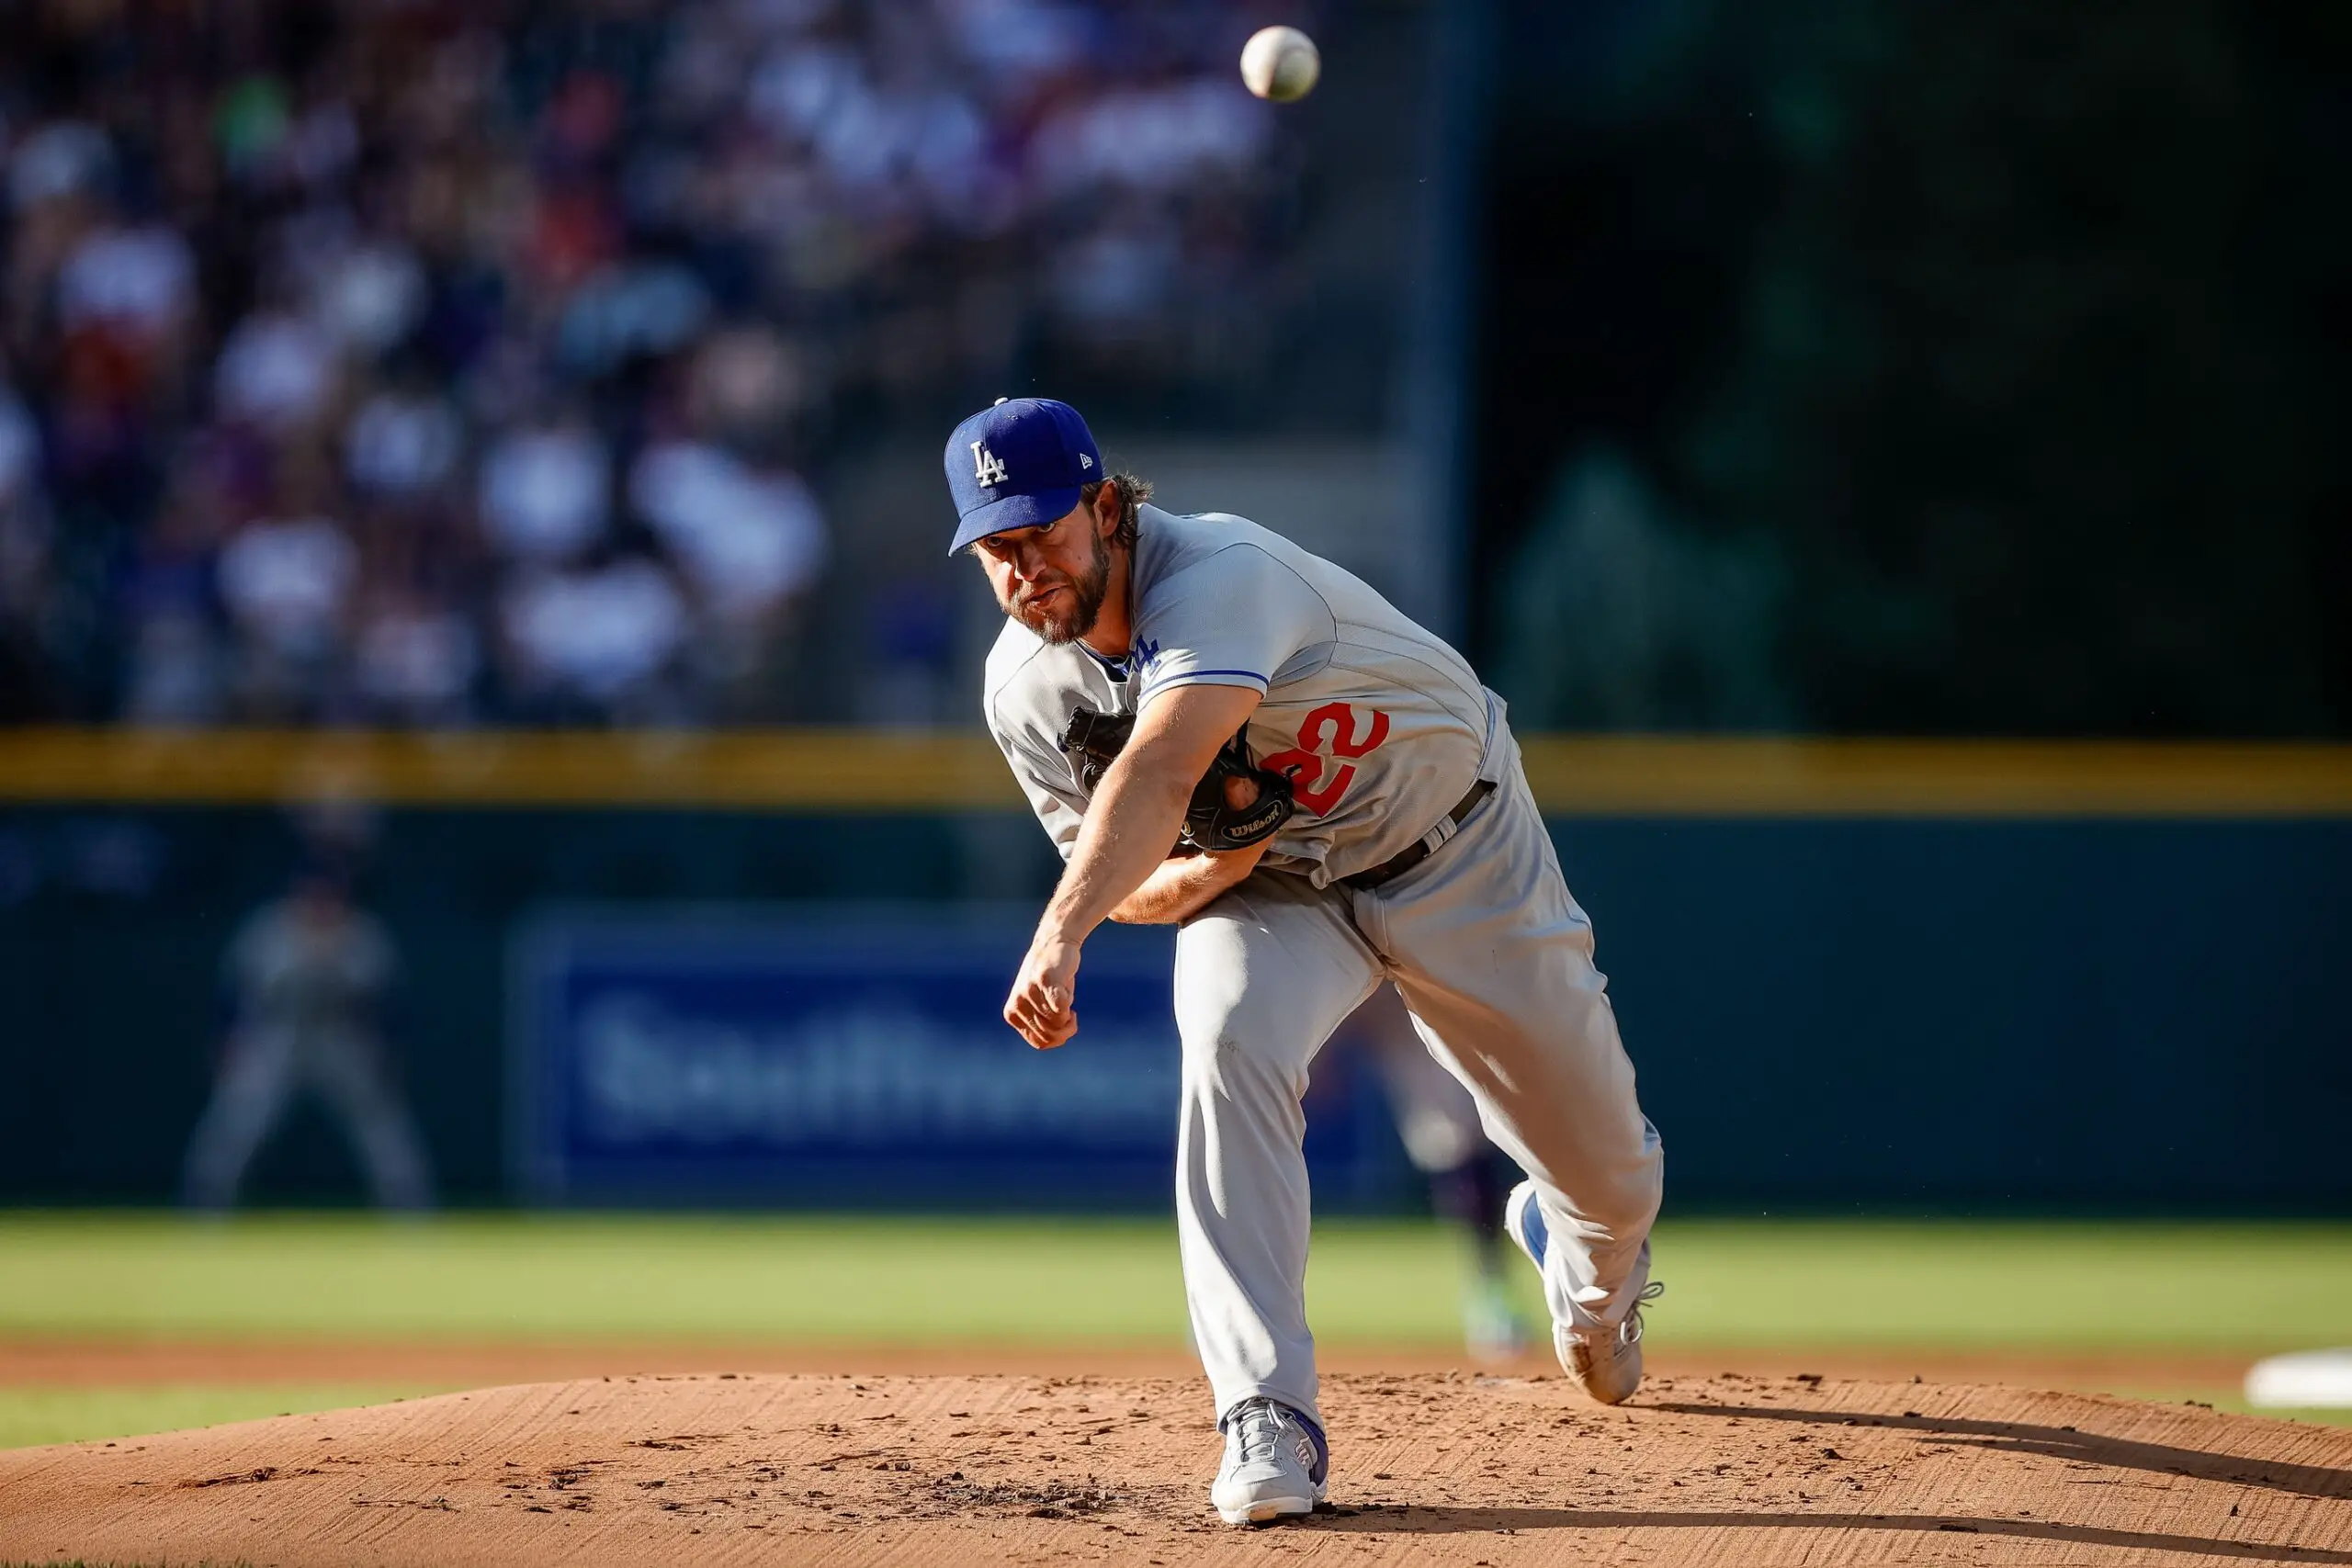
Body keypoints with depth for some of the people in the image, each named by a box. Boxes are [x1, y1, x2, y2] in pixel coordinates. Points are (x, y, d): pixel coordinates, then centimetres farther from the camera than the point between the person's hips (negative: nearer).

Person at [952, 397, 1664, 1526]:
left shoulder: (1221, 578, -38)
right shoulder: (1025, 689, -17)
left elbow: (1155, 775, -56)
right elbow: (1133, 887, -7)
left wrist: (1059, 937, -70)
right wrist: (1206, 866, -31)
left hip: (1457, 848, -3)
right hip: (1264, 879, 3)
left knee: (1602, 1167, 9)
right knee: (1230, 1043, -30)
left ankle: (1584, 1242, 50)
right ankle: (1268, 1421, -30)